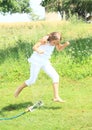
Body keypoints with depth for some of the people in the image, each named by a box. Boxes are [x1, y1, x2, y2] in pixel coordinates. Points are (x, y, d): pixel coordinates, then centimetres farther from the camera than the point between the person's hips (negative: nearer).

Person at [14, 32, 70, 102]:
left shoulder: (55, 39, -4)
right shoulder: (44, 40, -23)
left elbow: (59, 48, 10)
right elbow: (34, 47, -32)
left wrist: (66, 44, -10)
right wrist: (38, 51, -55)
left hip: (45, 62, 6)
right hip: (36, 60, -6)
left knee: (56, 76, -10)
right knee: (32, 80, -6)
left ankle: (56, 97, -8)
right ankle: (19, 89, 23)